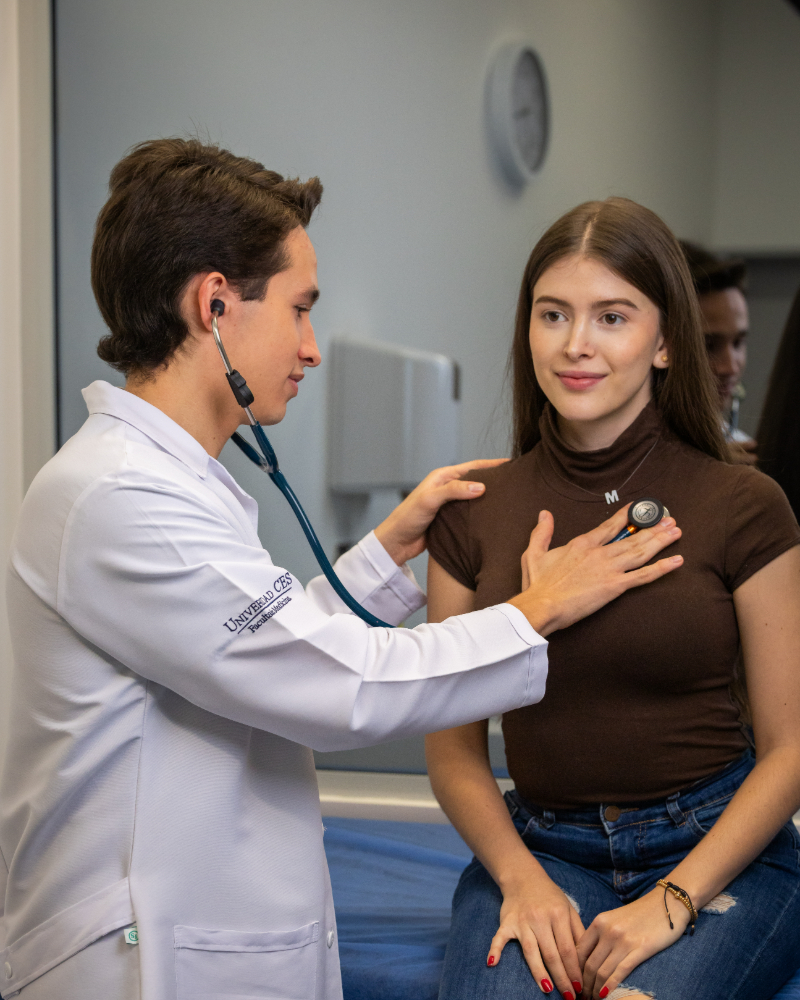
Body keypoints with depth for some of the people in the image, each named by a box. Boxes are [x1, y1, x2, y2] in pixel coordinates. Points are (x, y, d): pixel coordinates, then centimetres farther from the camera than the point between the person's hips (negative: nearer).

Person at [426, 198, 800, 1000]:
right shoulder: (474, 511, 4)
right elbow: (453, 746, 7)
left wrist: (671, 902, -14)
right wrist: (519, 876, -11)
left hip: (719, 849, -1)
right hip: (541, 842, 1)